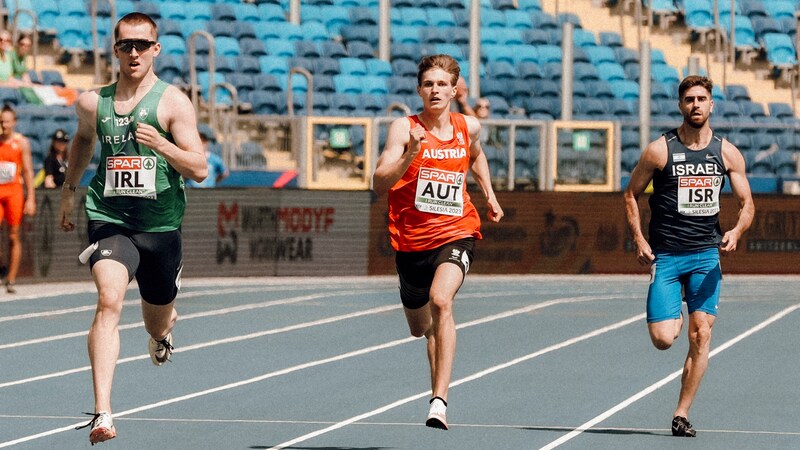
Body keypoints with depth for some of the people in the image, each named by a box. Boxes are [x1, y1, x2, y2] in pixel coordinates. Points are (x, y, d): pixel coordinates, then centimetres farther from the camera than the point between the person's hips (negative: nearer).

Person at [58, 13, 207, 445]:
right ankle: (102, 412, -34)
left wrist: (161, 145, -24)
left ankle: (162, 334, 60)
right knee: (108, 300, -25)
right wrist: (69, 187, 29)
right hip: (109, 219, 0)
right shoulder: (93, 102, 6)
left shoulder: (172, 102, -3)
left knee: (157, 319, 17)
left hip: (160, 226, 0)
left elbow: (200, 169, -8)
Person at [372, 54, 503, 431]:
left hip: (455, 233, -1)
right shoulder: (404, 129, -9)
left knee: (441, 301, -29)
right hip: (411, 239, 1)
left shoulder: (468, 127, 2)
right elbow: (379, 184, -20)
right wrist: (410, 155, -33)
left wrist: (489, 195, 21)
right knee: (420, 328, 18)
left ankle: (439, 400, -31)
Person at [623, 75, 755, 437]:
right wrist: (638, 239, -8)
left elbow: (747, 204, 9)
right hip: (665, 255, -2)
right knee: (663, 338, -11)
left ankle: (682, 414, 6)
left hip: (707, 255, 2)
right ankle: (674, 314, 27)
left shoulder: (727, 153, 4)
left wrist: (736, 232, -12)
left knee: (701, 336, -4)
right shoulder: (659, 150, -3)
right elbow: (631, 195, 5)